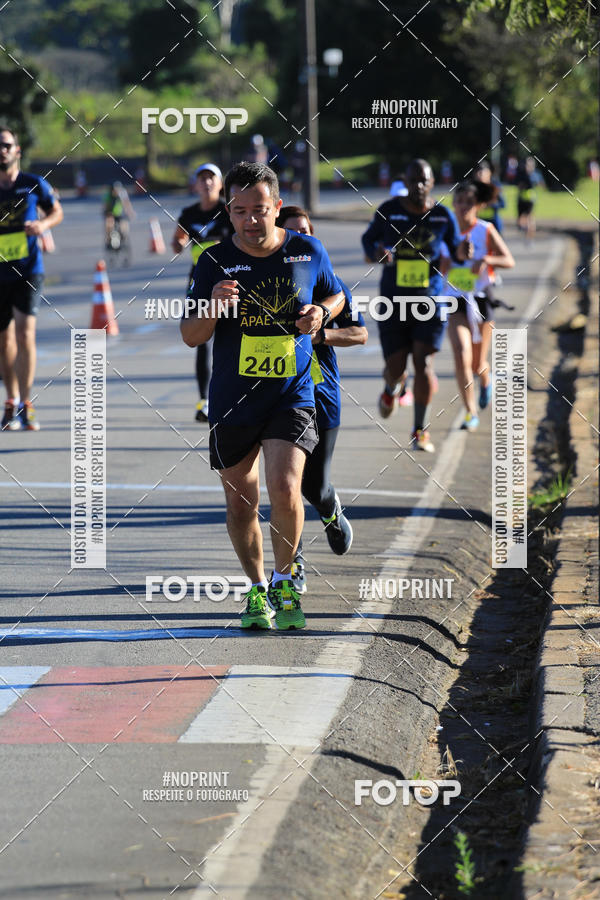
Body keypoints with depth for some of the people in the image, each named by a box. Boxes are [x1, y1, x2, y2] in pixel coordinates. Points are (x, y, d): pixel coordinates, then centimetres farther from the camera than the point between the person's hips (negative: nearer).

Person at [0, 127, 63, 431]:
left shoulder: (35, 185, -1)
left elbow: (57, 211, 12)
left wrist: (43, 224, -8)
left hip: (28, 271, -2)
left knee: (25, 334, -14)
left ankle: (25, 406, -12)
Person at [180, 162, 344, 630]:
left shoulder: (308, 251, -4)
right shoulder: (216, 260, -6)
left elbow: (335, 296, 16)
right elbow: (191, 337, -2)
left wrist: (320, 312, -7)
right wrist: (212, 309, -23)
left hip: (292, 395, -1)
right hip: (232, 400, 1)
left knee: (285, 490, -18)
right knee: (241, 504, 9)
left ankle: (284, 580, 5)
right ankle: (257, 589, 31)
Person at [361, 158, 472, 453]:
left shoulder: (443, 216, -2)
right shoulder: (388, 211, -4)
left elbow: (456, 250, 8)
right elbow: (369, 239, 9)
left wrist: (463, 251, -17)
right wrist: (376, 252, -15)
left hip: (429, 299, 0)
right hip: (394, 298, 0)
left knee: (424, 363, -11)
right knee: (396, 366, 1)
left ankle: (420, 431, 1)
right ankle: (391, 388, 42)